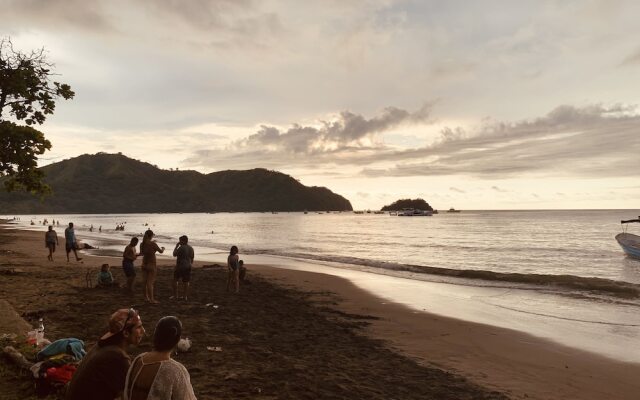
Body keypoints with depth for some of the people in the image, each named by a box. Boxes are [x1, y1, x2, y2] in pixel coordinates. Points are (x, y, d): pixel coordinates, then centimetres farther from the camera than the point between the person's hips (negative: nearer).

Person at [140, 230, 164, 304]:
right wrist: (163, 248, 19)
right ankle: (151, 299, 3)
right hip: (151, 265, -6)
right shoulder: (153, 244, -18)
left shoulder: (142, 244, -1)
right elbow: (161, 251, -5)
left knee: (146, 282, 16)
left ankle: (146, 297, 27)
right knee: (150, 282, -2)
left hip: (144, 264, 6)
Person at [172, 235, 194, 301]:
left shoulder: (181, 248, -16)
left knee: (175, 280, 8)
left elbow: (174, 254, -7)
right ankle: (185, 296, 13)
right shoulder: (191, 248, 6)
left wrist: (176, 246, -1)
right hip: (188, 267, 6)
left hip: (180, 266, -6)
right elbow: (192, 258, 12)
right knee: (186, 282, 9)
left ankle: (175, 295, 8)